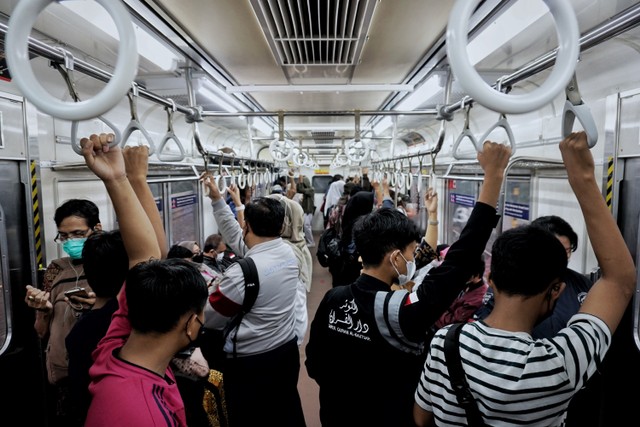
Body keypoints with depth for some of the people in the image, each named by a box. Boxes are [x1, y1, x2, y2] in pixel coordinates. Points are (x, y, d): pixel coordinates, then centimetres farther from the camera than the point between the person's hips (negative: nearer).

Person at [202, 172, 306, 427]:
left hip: (251, 363, -7)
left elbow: (209, 318, -12)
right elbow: (237, 239, 9)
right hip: (287, 351, 7)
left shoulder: (242, 273, -26)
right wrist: (216, 198, 11)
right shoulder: (287, 251, -4)